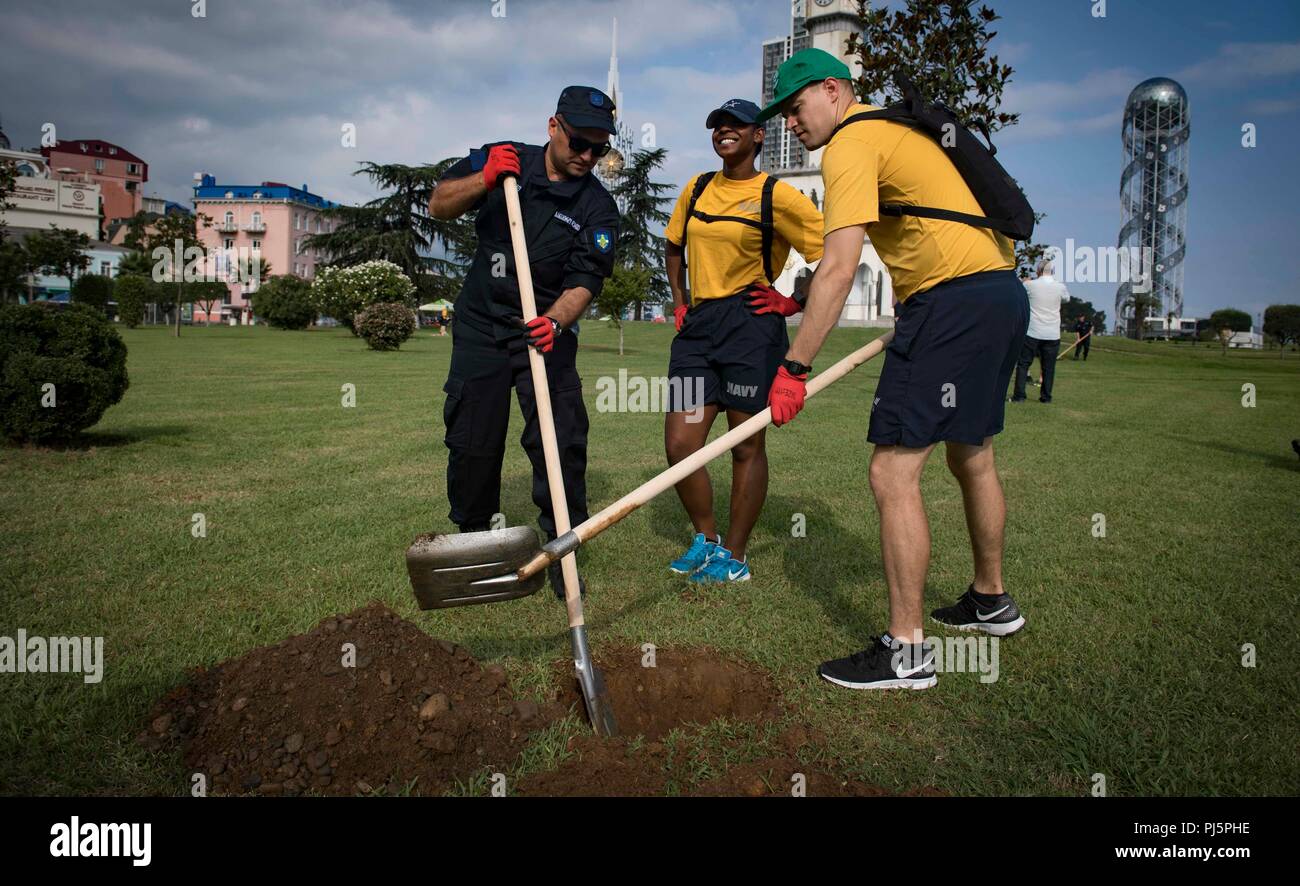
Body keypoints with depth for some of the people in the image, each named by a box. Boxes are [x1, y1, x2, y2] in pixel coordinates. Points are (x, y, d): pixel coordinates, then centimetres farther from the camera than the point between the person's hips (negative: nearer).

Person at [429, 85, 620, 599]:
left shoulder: (598, 207, -7)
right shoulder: (501, 159, 0)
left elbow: (584, 283, -15)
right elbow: (440, 206, -2)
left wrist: (555, 321, -35)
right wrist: (484, 180, -21)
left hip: (547, 332, -1)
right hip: (480, 326, 2)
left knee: (561, 442, -11)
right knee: (471, 442, 4)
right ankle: (472, 539, 24)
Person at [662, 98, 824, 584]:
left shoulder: (777, 195, -4)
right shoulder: (696, 189, 14)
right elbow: (673, 246, 29)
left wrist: (794, 303, -5)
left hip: (750, 325, -5)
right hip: (697, 326, 6)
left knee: (746, 447, 2)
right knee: (680, 444, 0)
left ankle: (734, 557, 16)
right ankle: (705, 539, 21)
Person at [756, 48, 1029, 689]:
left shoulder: (850, 145, -7)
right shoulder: (897, 129, 22)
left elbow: (838, 269, -19)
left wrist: (794, 368, -20)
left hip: (955, 300, -10)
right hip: (1003, 293, 10)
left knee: (892, 472, -10)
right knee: (971, 459, 21)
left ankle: (906, 652, -5)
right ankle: (991, 600, 38)